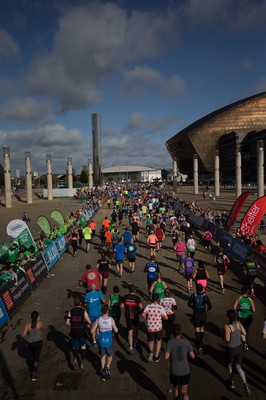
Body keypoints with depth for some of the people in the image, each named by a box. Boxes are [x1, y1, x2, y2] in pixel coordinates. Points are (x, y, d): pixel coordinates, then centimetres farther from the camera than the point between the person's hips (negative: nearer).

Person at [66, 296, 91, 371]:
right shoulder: (83, 311, -9)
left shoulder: (71, 311, -4)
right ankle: (82, 362, 17)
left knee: (74, 347, 17)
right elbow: (89, 322, -7)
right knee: (83, 346, 19)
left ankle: (75, 359, -8)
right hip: (82, 332, -1)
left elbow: (67, 323, -7)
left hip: (74, 332, 1)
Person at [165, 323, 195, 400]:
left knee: (175, 388, 24)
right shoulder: (186, 342, -9)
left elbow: (166, 357, -18)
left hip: (174, 372, -1)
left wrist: (171, 354, 4)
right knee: (184, 392, 11)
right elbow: (192, 356, 0)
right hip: (185, 371, 1)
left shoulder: (170, 343, -14)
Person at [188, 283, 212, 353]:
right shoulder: (205, 296, -15)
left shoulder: (193, 296, -12)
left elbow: (189, 304, -6)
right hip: (203, 314, 1)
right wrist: (206, 309, 7)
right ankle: (200, 341, 33)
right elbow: (210, 306, -13)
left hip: (196, 314, -1)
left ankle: (199, 343, -4)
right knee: (202, 328, 21)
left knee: (197, 329, 6)